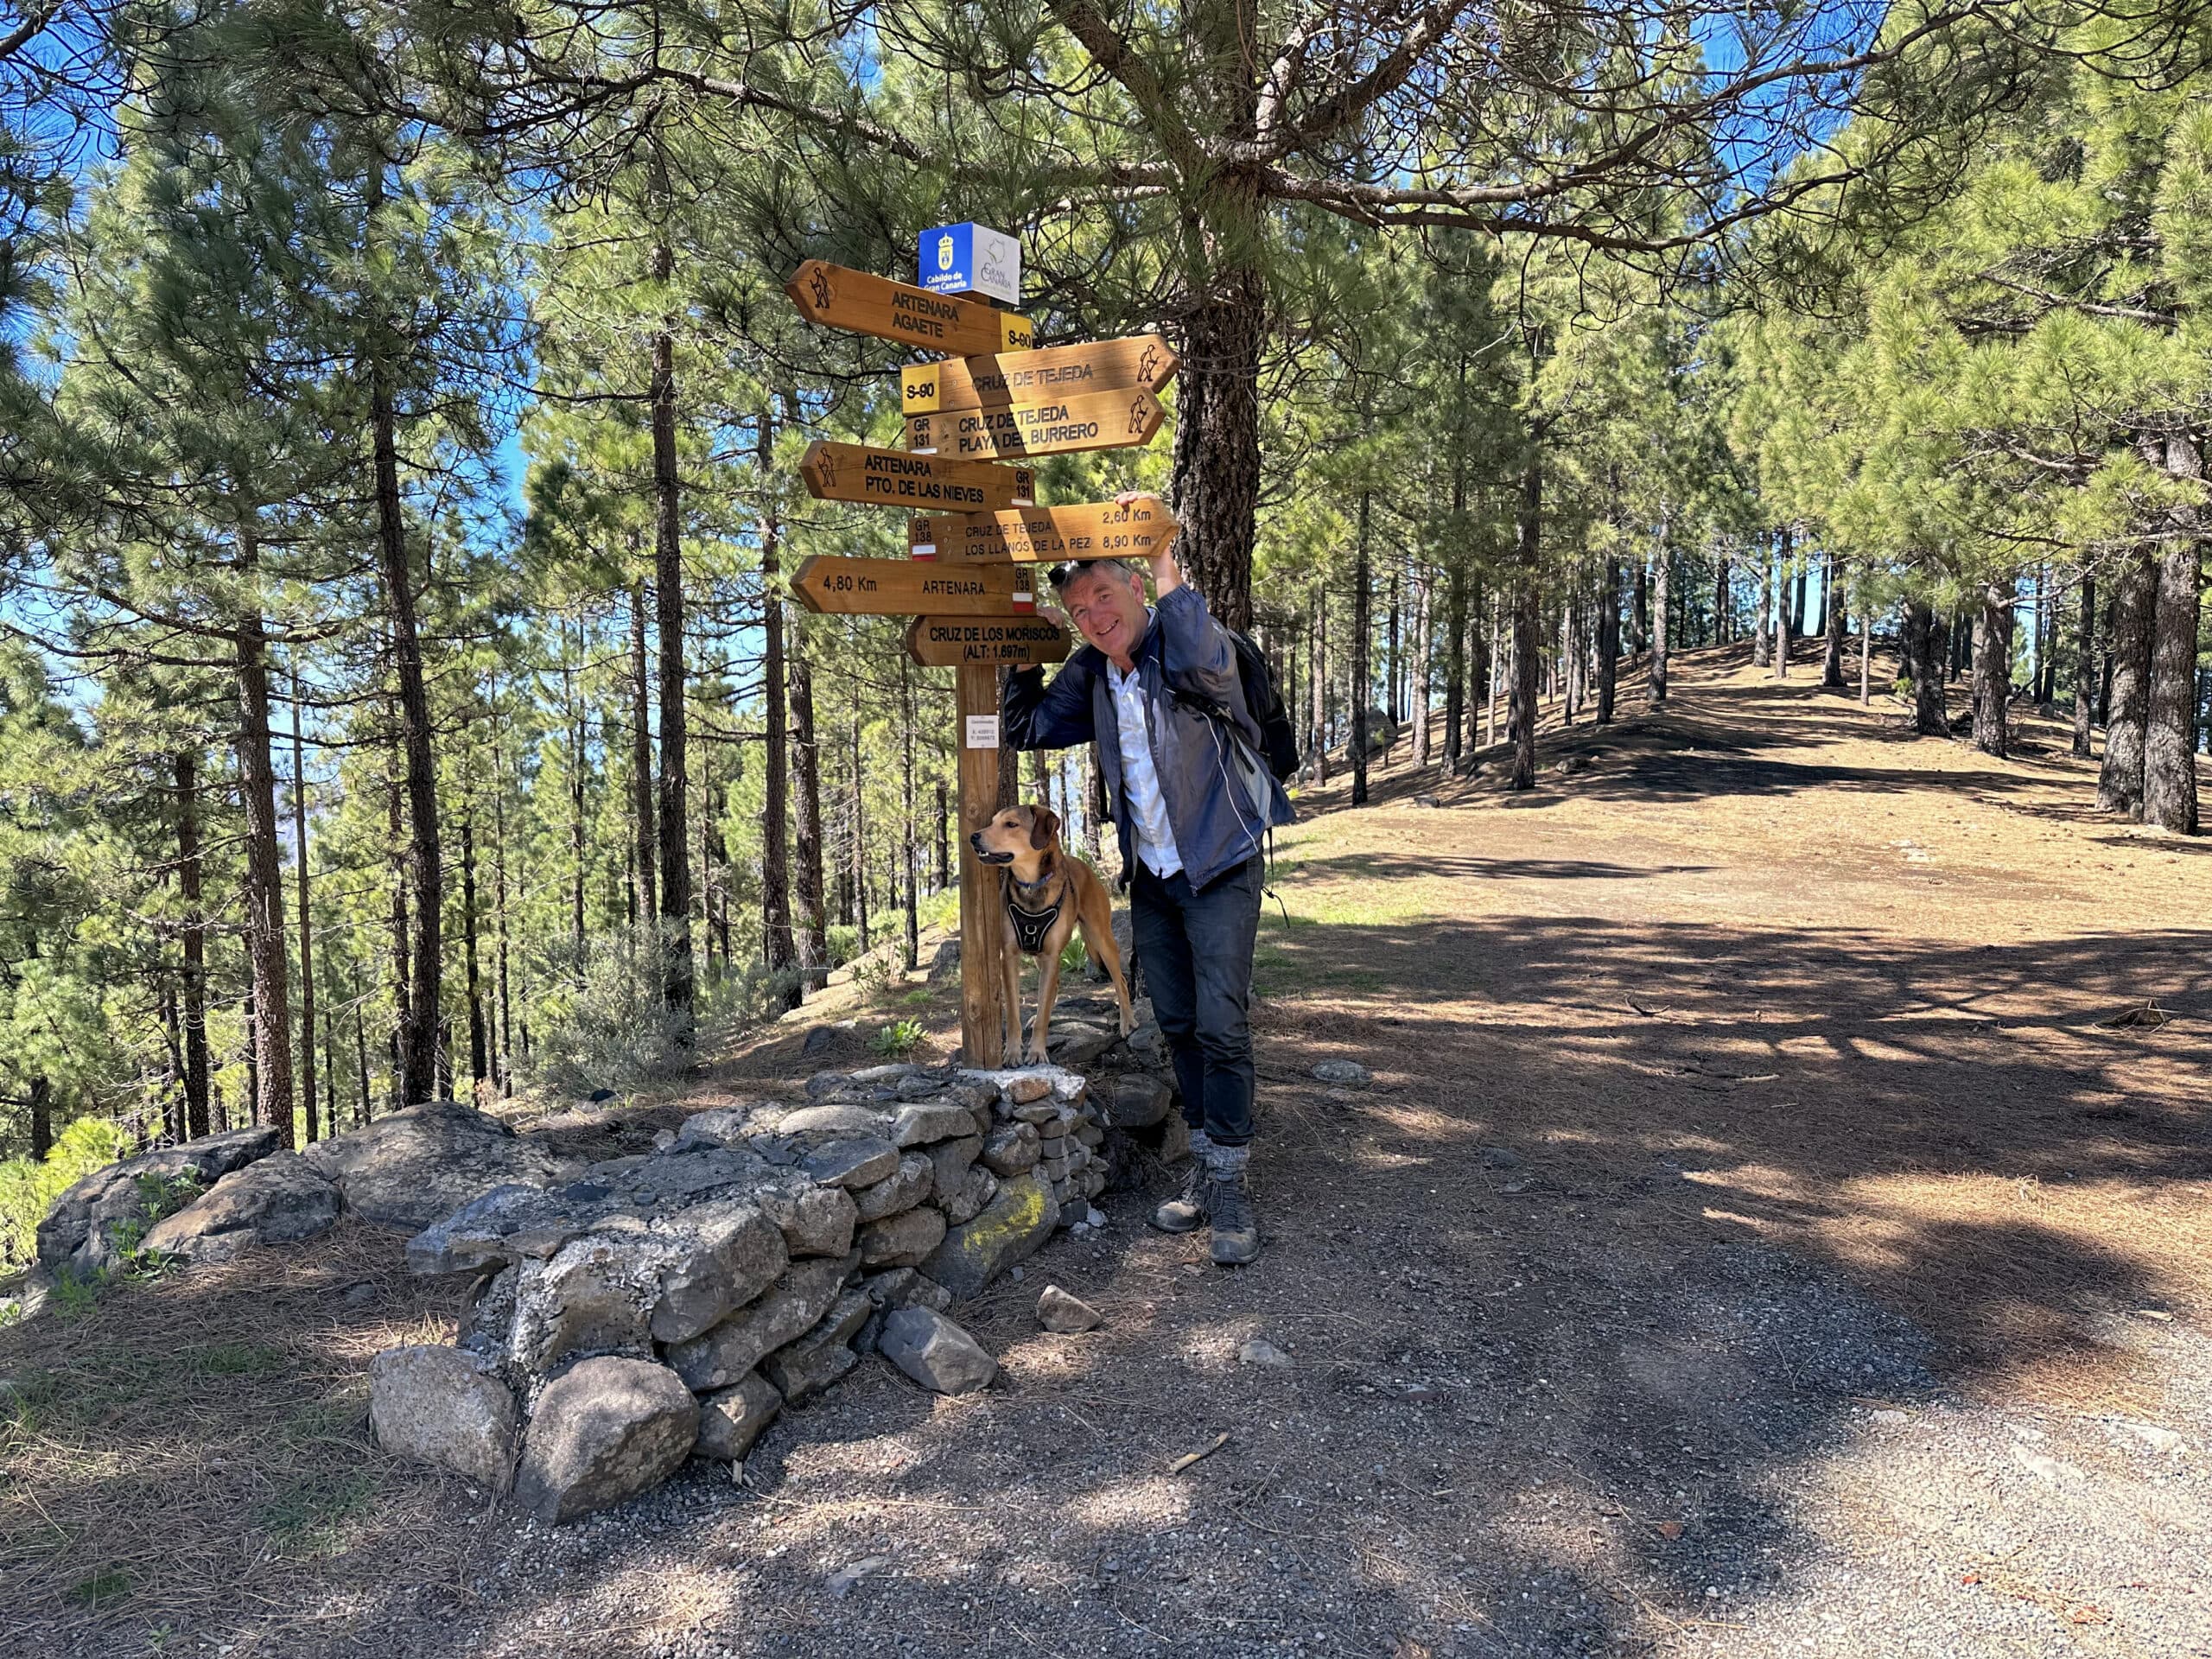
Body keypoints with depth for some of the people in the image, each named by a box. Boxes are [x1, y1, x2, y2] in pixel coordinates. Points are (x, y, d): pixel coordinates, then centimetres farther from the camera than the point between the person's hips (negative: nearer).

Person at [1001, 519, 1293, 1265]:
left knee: (1221, 1025, -11)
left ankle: (1230, 1185, 1)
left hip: (1220, 867, -6)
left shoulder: (1188, 639, -15)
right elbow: (1026, 729, 11)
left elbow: (1204, 666, -40)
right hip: (1150, 876, 7)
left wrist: (1166, 568, -31)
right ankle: (1205, 1172, 23)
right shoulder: (1091, 674, 4)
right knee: (1177, 1026, 11)